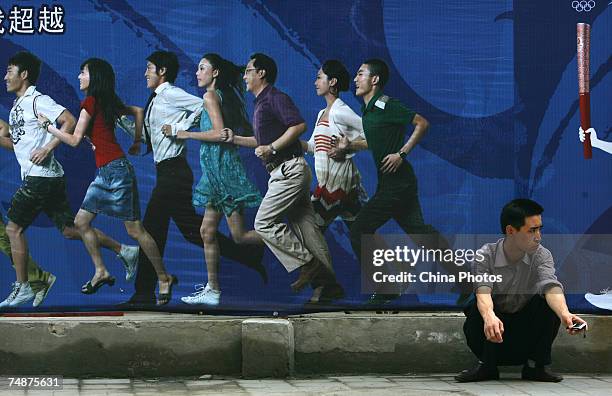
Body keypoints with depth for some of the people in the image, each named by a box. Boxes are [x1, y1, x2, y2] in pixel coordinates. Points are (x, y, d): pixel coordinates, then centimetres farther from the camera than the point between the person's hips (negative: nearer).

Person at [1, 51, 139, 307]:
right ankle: (124, 252, 14)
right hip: (37, 178, 10)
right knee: (69, 230, 10)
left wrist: (47, 149, -22)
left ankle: (22, 288, -1)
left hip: (41, 176, -10)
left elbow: (69, 122, -20)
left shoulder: (37, 100, -10)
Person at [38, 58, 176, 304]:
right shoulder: (109, 103, 13)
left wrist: (48, 126, 1)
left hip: (115, 170, -9)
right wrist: (137, 142, 26)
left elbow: (75, 140, -12)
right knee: (81, 221, 9)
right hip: (104, 173, 9)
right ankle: (101, 272, 14)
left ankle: (164, 278, 1)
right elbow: (138, 111, 25)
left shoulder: (90, 102, -11)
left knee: (134, 229, -5)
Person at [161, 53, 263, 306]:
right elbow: (249, 133, 15)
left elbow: (220, 134, -19)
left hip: (222, 166, -9)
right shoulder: (227, 96, 17)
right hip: (217, 169, 9)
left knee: (240, 235, -9)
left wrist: (183, 134, -13)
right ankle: (212, 290, 11)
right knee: (208, 231, 9)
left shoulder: (211, 96, -8)